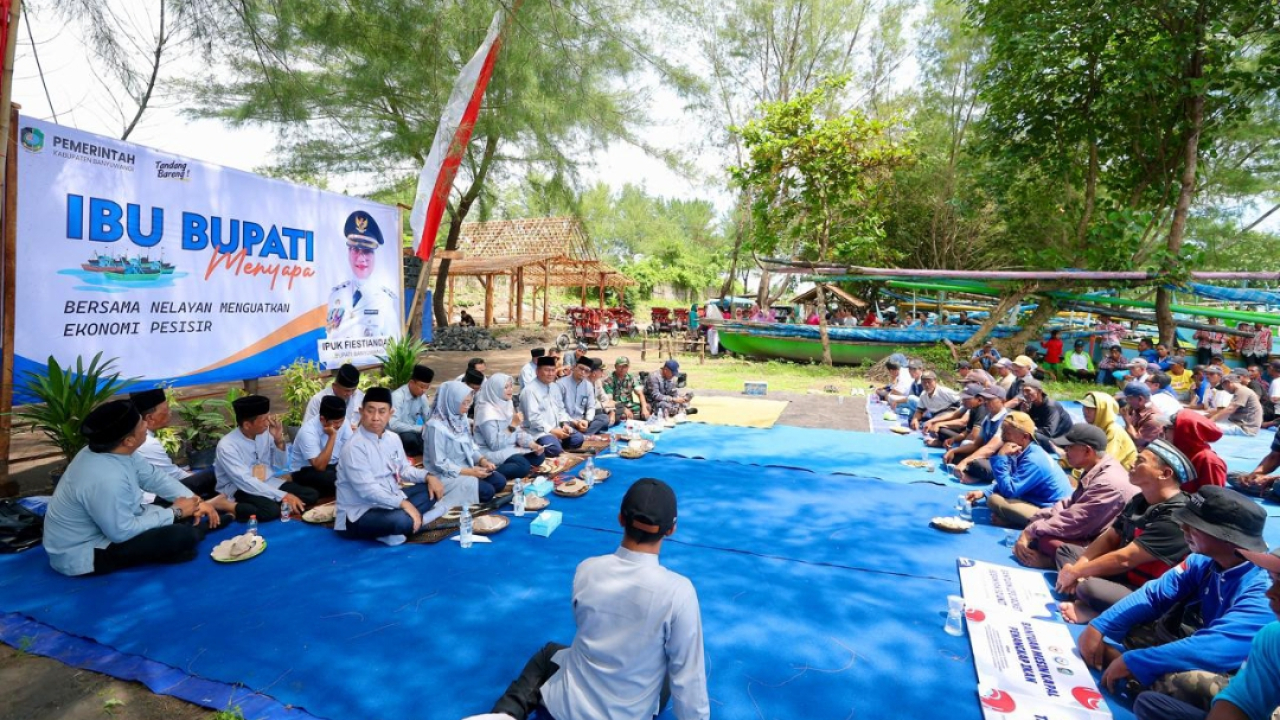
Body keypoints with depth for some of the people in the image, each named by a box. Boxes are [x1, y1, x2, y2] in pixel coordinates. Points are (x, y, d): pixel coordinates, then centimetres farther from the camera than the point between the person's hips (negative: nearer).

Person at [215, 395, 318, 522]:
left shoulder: (266, 432, -3)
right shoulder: (227, 446, -19)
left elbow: (280, 464, 8)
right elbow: (245, 482, -26)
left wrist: (279, 440, -12)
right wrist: (283, 496, -31)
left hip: (268, 482, 6)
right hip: (240, 490, -6)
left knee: (311, 495, -13)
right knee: (270, 510, -35)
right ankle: (235, 509, -11)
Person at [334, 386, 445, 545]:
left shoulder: (393, 438, 6)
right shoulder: (355, 446, -20)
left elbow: (404, 469, 15)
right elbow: (367, 489, -26)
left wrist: (428, 476, -5)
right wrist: (403, 503, -31)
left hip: (388, 500, 9)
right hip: (359, 514, -9)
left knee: (431, 489, 0)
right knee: (401, 520, -37)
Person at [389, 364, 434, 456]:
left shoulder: (422, 396, 0)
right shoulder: (397, 396, -21)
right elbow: (394, 425, -29)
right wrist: (419, 428, -30)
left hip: (413, 432, 5)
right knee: (410, 438, -36)